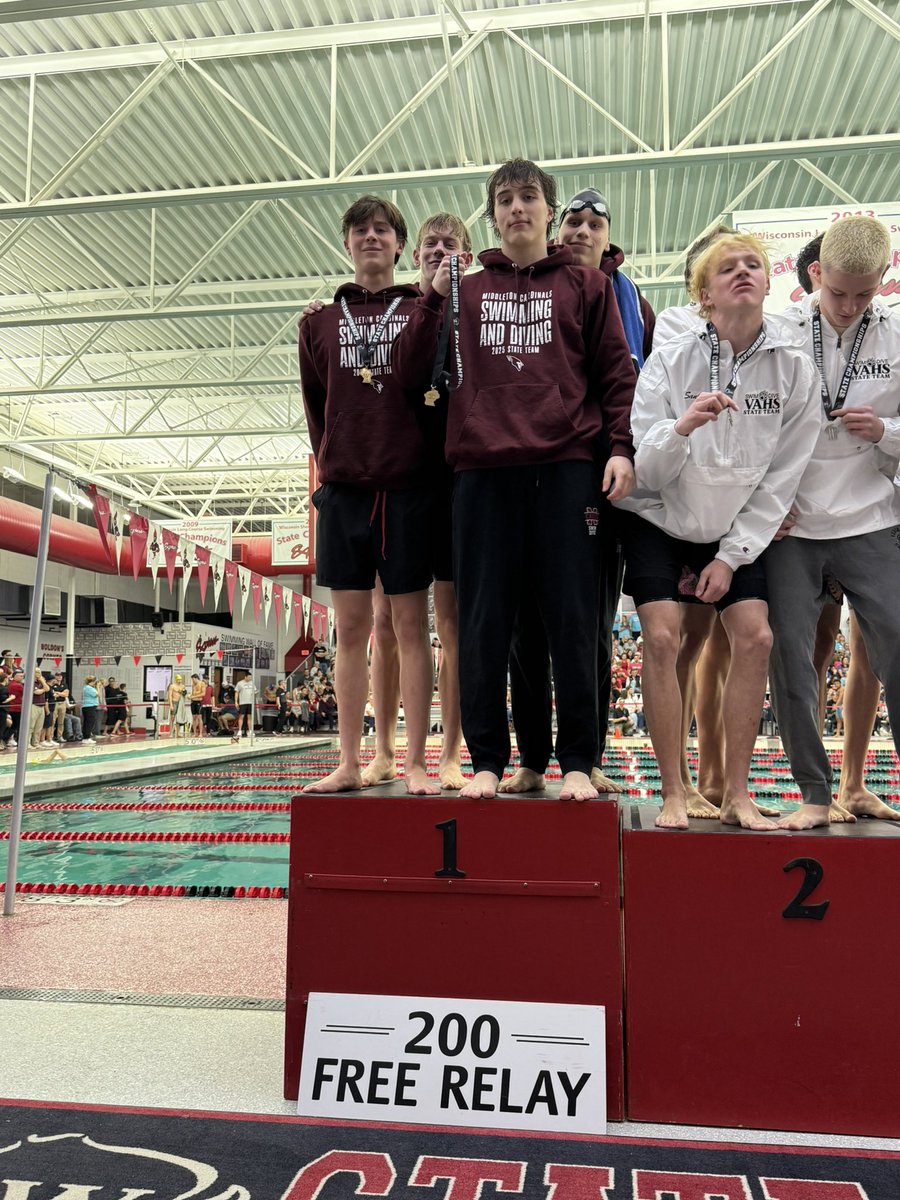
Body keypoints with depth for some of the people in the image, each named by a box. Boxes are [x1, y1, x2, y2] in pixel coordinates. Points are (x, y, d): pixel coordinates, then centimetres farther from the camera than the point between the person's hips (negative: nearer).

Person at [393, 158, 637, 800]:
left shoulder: (587, 285, 15)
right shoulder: (465, 291, 18)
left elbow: (618, 374, 10)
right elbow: (411, 374, 14)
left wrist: (622, 446, -4)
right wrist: (434, 297, 3)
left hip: (568, 468, -1)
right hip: (483, 470, 2)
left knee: (573, 619, -1)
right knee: (484, 622, 2)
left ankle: (578, 761, 8)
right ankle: (487, 760, 12)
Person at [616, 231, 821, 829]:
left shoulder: (794, 368, -7)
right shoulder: (669, 362, -12)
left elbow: (781, 477, -5)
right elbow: (649, 472, -16)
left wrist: (731, 556, -9)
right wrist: (681, 427, -37)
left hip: (736, 528, 2)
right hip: (661, 521, -2)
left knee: (756, 636, -11)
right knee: (662, 637, -16)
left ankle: (737, 795, 1)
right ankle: (674, 794, -5)